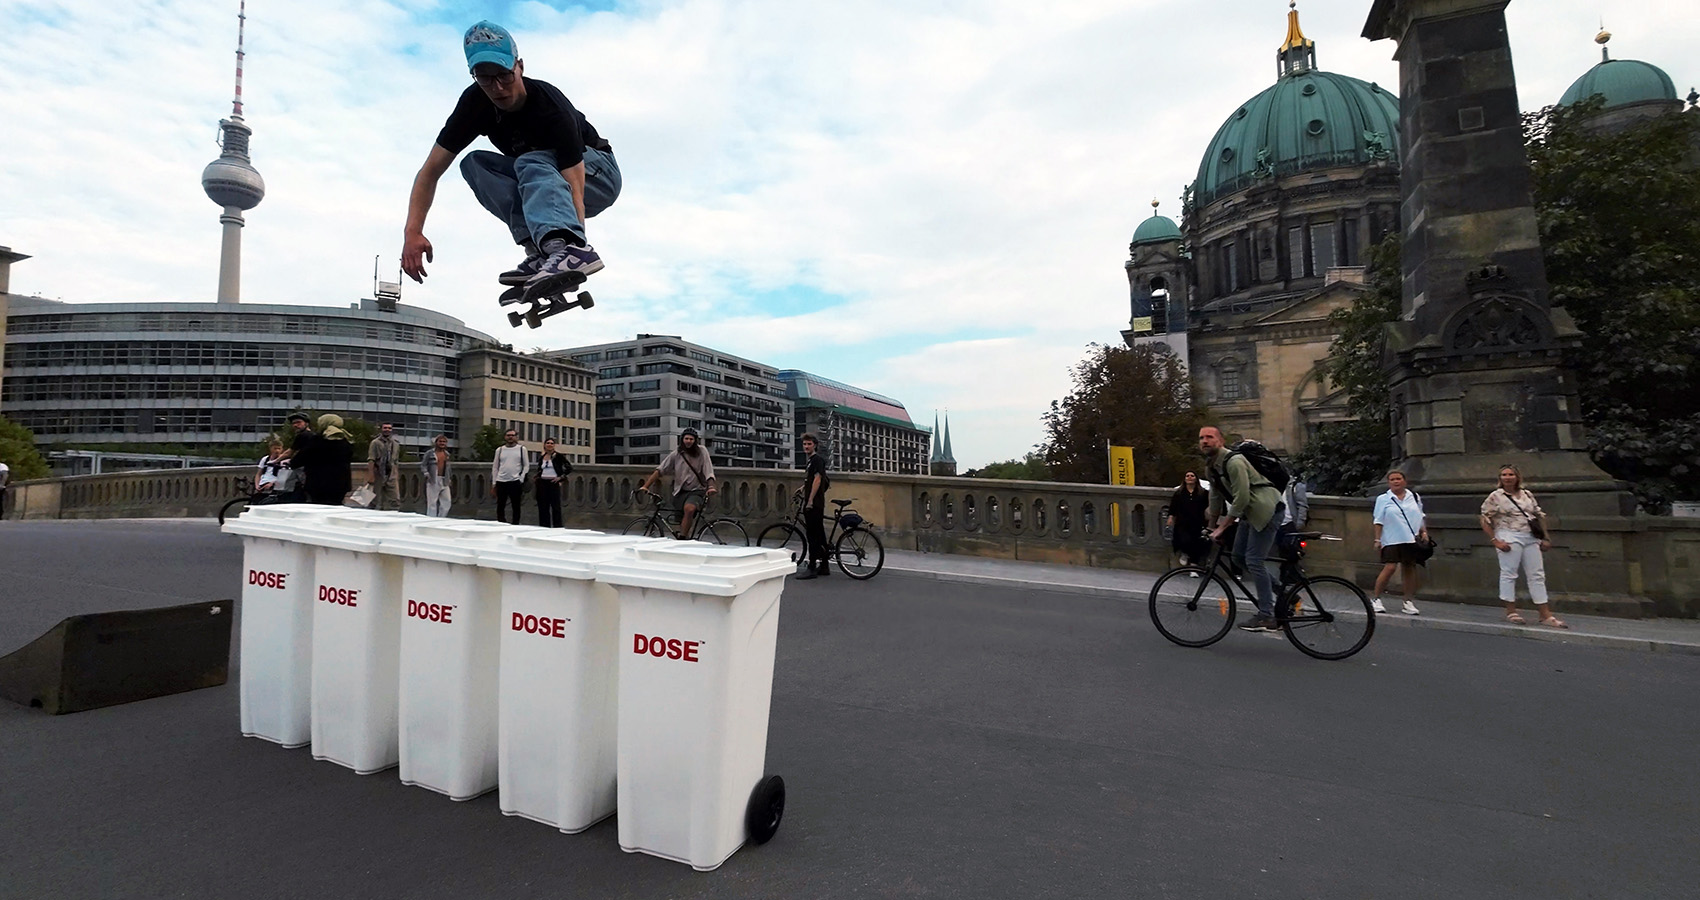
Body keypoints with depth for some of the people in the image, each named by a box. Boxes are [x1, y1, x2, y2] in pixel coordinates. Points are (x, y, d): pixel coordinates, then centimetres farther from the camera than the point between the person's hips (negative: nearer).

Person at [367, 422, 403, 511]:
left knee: (395, 500, -4)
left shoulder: (396, 443, 13)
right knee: (376, 501, 4)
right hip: (379, 475, -4)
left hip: (392, 476, 4)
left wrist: (397, 475, 14)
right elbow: (371, 460, -10)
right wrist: (371, 476, -17)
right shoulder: (375, 443, -3)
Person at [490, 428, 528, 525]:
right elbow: (495, 467, 11)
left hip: (515, 482, -2)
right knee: (500, 506, 4)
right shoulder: (499, 450, 10)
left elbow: (525, 466, 4)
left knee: (516, 506, 3)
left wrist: (521, 479, -7)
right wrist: (493, 484, 6)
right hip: (501, 482, 2)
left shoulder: (522, 449, 4)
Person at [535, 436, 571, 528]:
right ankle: (544, 527, 10)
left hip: (553, 483, -4)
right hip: (542, 483, 4)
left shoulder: (558, 457, -1)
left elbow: (569, 468, -3)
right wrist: (538, 477, 10)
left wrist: (561, 477, -8)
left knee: (555, 506, -6)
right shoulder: (541, 458, 13)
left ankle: (558, 527, -3)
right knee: (543, 507, 4)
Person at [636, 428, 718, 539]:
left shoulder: (701, 451, -1)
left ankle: (681, 538, -24)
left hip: (697, 490, -3)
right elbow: (659, 470, 1)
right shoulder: (676, 454, 4)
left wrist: (711, 486, -25)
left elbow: (708, 472, -8)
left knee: (689, 508, -32)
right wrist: (645, 486, -8)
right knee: (684, 524, -4)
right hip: (681, 492, 3)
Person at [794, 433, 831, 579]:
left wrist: (810, 500, -20)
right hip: (814, 504, 10)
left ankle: (811, 568, -8)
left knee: (813, 536, -9)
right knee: (819, 535, 12)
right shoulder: (811, 461, 20)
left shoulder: (817, 459, -9)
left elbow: (817, 480, -18)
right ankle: (824, 567, 17)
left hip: (814, 503, -10)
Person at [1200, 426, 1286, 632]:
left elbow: (1242, 498, -24)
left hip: (1267, 510, -10)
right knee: (1239, 558, 10)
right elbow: (1216, 498, 17)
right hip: (1251, 513, 10)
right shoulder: (1211, 466, 8)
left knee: (1254, 560, -12)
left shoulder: (1233, 462, -21)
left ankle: (1266, 617, -5)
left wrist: (1222, 527, -19)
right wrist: (1212, 527, 20)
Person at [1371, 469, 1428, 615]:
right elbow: (1379, 521, 2)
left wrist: (1424, 532, 7)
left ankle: (1409, 602, 15)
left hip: (1411, 539, 4)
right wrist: (1377, 539, -3)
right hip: (1391, 540, -3)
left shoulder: (1414, 497, 12)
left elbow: (1420, 517, 19)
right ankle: (1376, 599, -4)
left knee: (1409, 568, 5)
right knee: (1390, 567, -13)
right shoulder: (1383, 499, 3)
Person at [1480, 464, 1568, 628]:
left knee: (1537, 575, 6)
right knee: (1508, 573, -3)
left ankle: (1546, 615, 10)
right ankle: (1511, 612, 6)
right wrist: (1495, 541, -11)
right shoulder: (1495, 497, -3)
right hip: (1509, 538, -5)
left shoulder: (1527, 495, 12)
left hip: (1531, 538, 5)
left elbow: (1539, 516, 18)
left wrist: (1545, 538, 11)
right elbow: (1485, 520, -5)